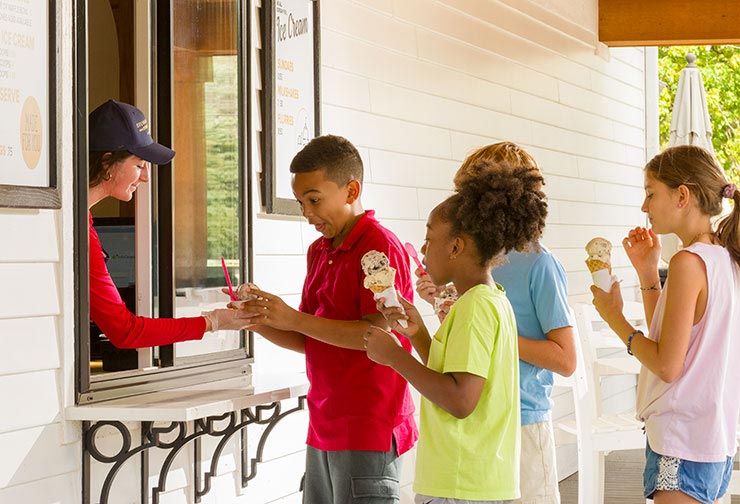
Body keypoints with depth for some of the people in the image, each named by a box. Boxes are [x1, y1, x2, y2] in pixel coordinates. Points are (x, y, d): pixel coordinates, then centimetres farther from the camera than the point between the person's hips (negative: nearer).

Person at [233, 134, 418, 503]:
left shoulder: (379, 246, -10)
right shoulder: (318, 251, 16)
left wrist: (295, 319, -18)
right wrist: (262, 323, -1)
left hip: (369, 431, -8)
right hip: (324, 429, 8)